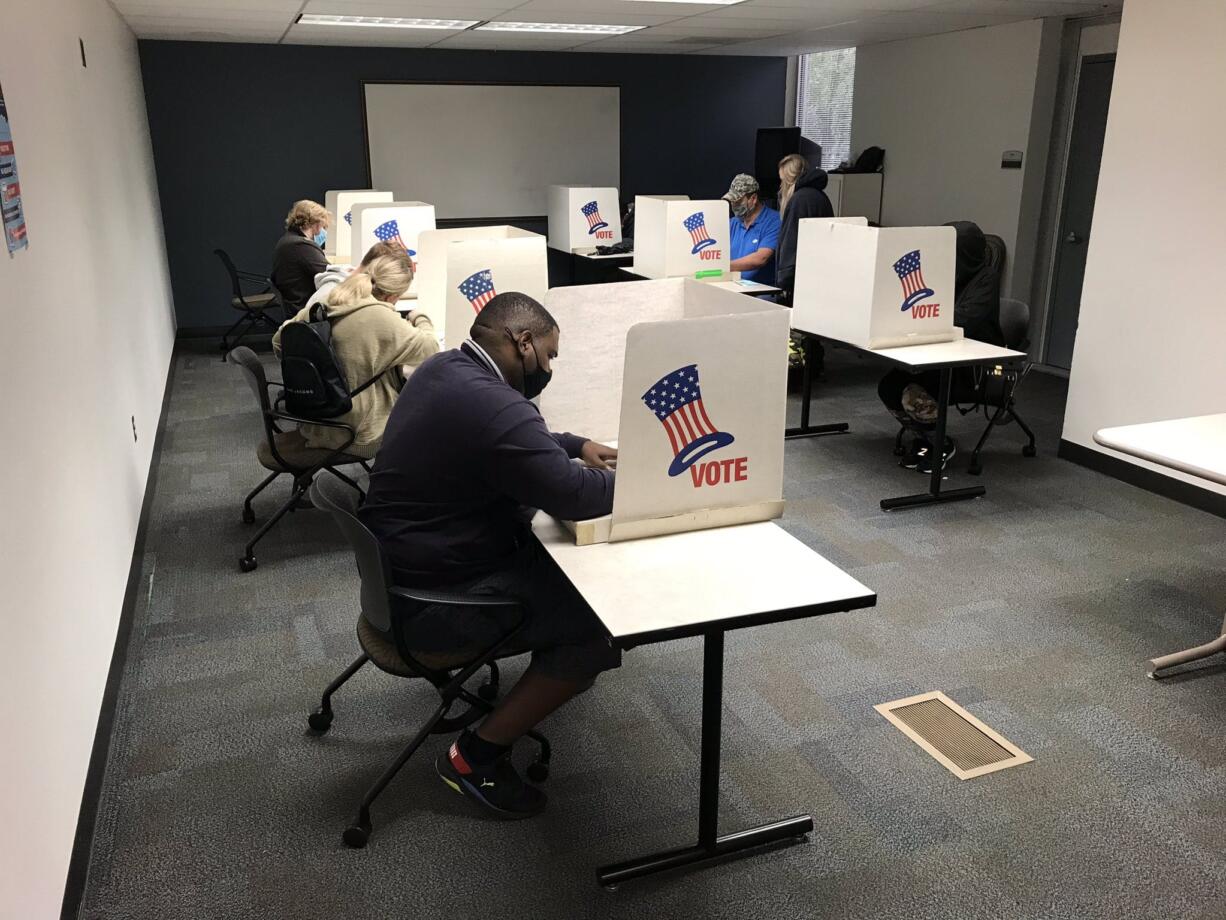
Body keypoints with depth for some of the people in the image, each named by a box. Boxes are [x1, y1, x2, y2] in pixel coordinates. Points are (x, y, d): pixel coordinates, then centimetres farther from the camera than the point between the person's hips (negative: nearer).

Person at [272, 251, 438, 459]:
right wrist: (422, 320, 9)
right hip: (361, 437, -7)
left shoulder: (320, 309, -5)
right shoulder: (380, 319, -24)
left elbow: (279, 342, 10)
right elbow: (429, 348, -11)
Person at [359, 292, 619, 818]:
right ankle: (476, 757, -1)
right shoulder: (493, 406, -27)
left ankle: (554, 668, 33)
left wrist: (576, 446, 12)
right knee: (607, 618, -10)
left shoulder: (445, 368, 5)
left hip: (399, 559, 11)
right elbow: (576, 497, -25)